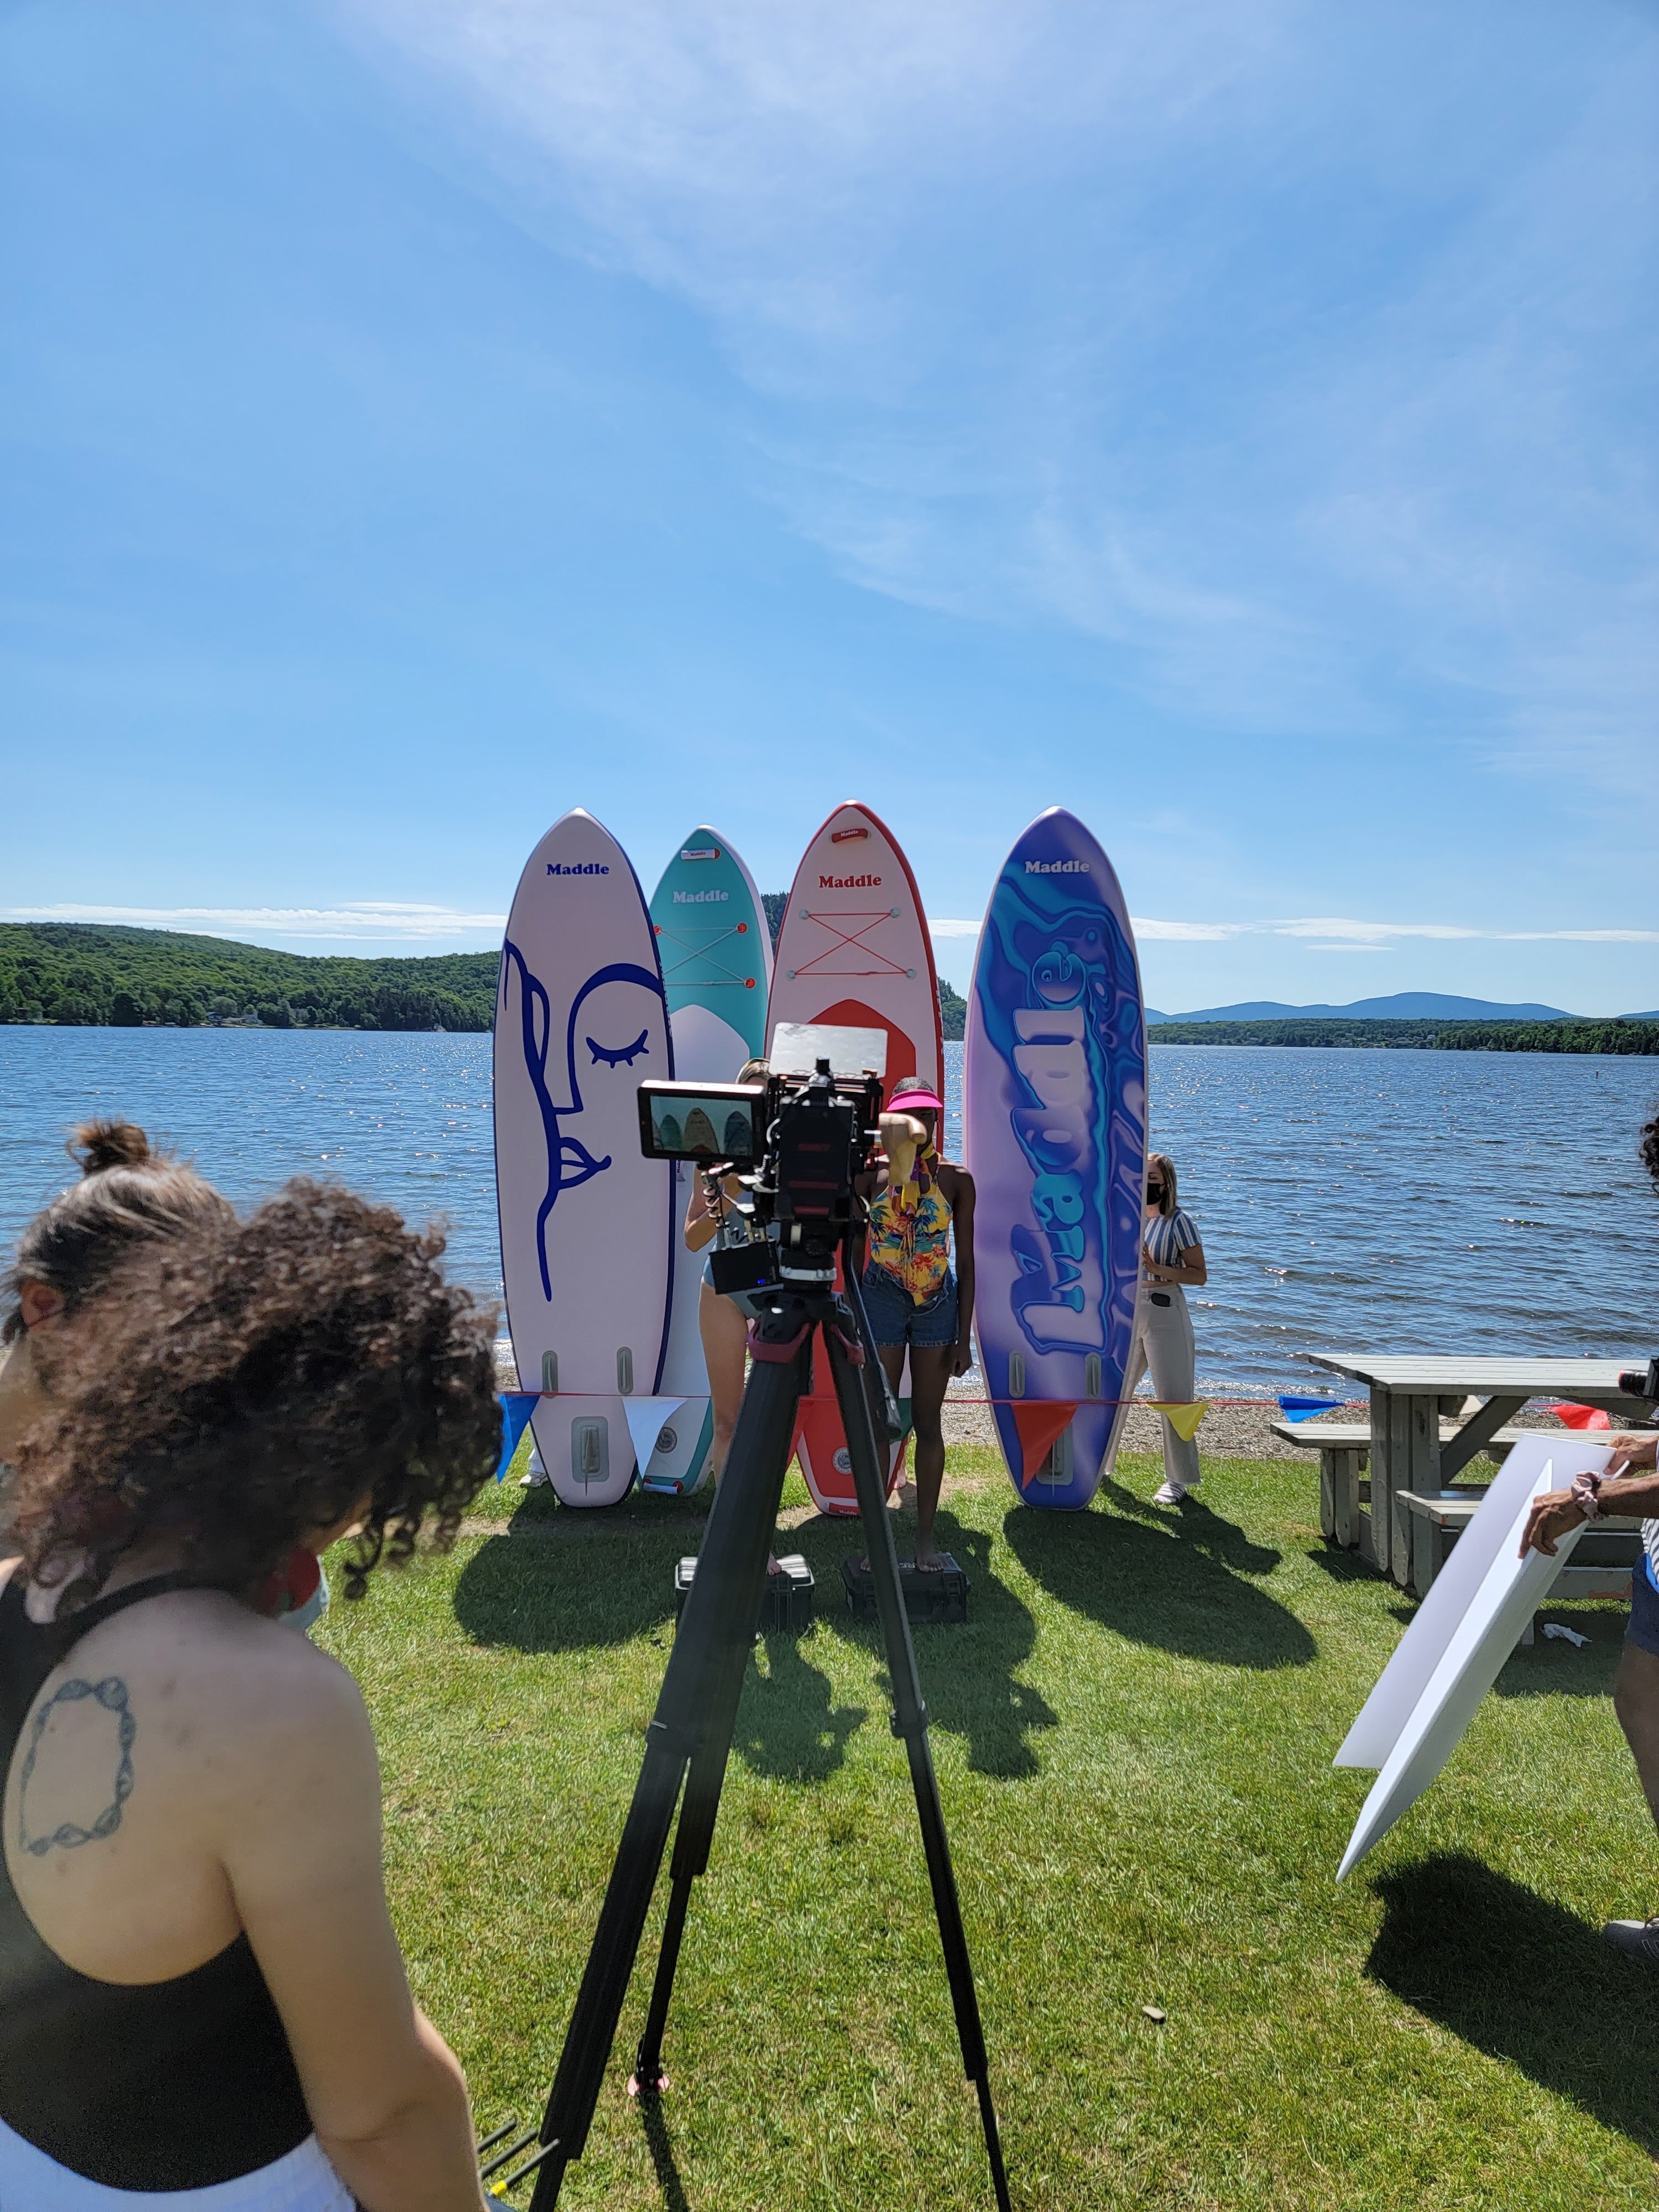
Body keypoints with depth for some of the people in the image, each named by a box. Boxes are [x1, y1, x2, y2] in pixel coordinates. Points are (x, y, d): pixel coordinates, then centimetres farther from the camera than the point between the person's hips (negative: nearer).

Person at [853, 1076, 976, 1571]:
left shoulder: (956, 1179, 0)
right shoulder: (871, 1173, -3)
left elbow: (966, 1260, 2)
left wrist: (964, 1336, 0)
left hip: (938, 1304, 1)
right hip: (881, 1302, -1)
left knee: (928, 1423, 6)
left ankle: (925, 1536, 17)